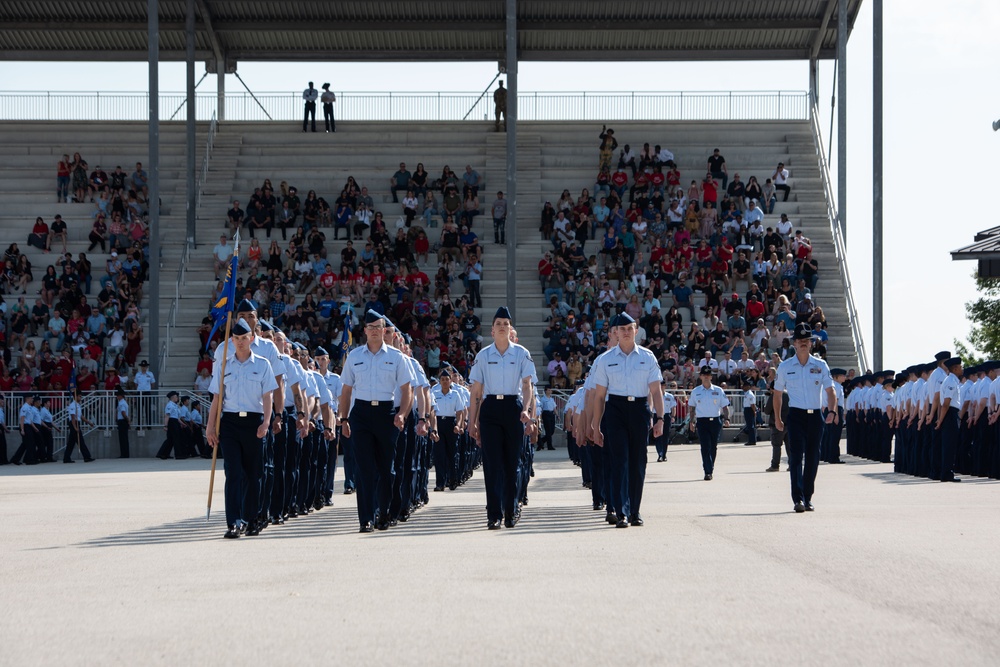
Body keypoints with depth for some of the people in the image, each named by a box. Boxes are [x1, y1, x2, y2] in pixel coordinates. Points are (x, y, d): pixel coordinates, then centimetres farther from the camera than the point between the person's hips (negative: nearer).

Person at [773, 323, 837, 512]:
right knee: (796, 456, -13)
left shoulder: (820, 365, 5)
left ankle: (807, 498, 16)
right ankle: (797, 499, -19)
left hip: (815, 416, 2)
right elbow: (778, 393, 12)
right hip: (796, 416, -2)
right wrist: (777, 418, 11)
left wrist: (832, 411, -16)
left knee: (812, 459, 6)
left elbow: (830, 390, 0)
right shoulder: (785, 367, 3)